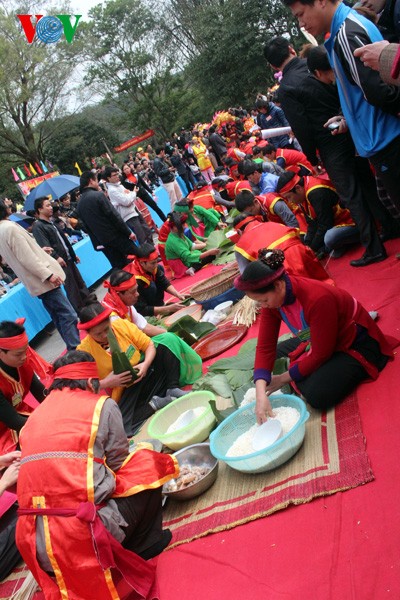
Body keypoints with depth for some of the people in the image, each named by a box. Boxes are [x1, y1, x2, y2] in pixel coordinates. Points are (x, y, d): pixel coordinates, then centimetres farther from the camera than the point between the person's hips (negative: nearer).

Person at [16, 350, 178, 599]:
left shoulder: (36, 415, 14)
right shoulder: (102, 406, 0)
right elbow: (119, 463, 6)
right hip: (86, 538, -6)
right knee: (146, 466, 12)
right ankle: (142, 548, 17)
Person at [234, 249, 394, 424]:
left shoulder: (317, 298, -37)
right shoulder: (272, 297, -15)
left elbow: (321, 353, -27)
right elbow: (265, 347, -16)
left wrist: (285, 378, -16)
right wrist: (260, 394, -28)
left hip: (357, 344, -7)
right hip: (318, 339, 7)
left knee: (317, 395, -26)